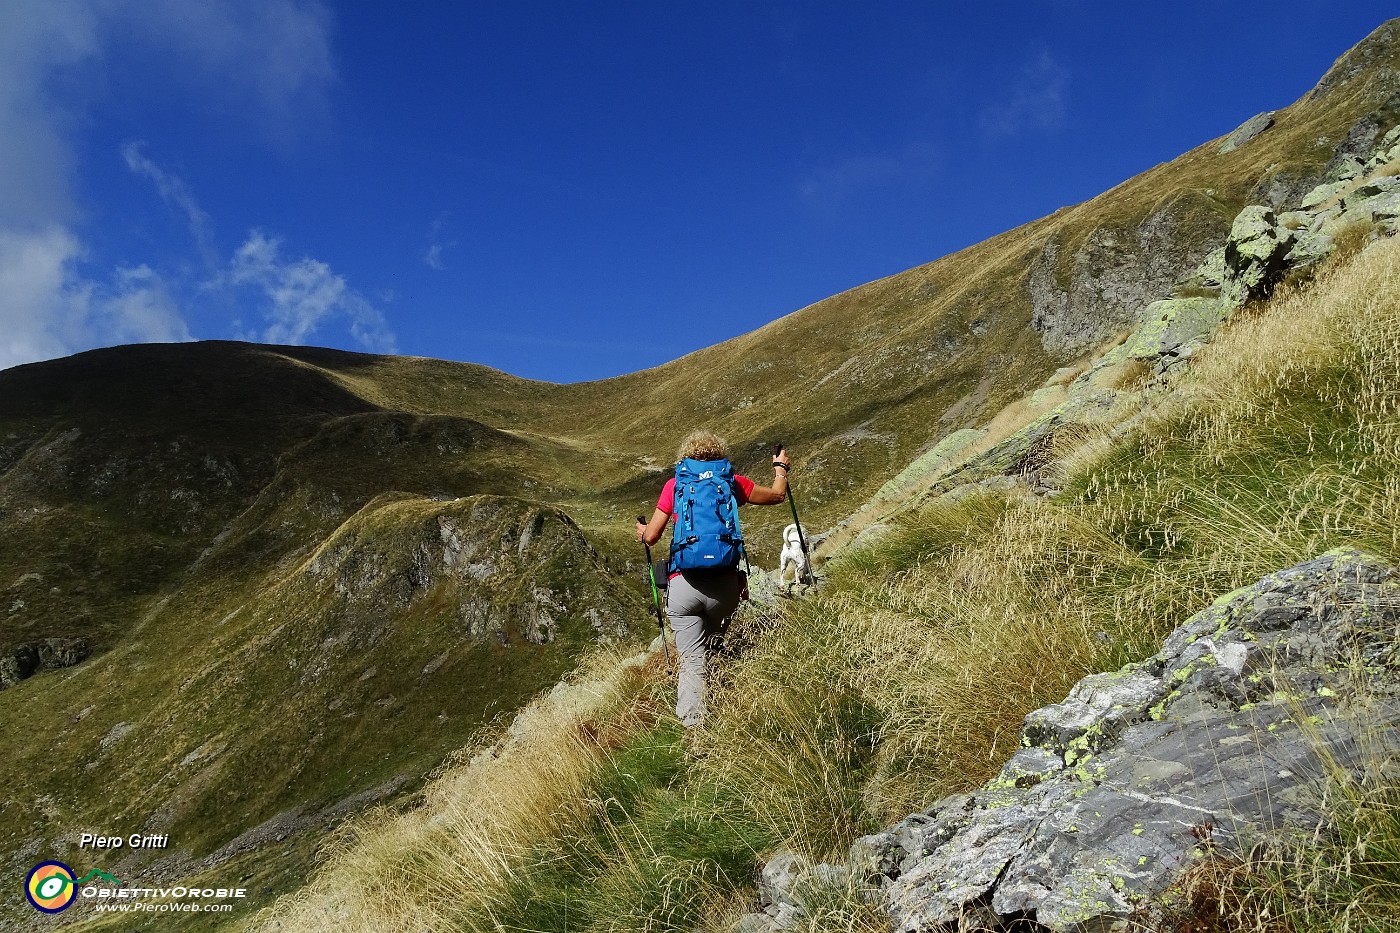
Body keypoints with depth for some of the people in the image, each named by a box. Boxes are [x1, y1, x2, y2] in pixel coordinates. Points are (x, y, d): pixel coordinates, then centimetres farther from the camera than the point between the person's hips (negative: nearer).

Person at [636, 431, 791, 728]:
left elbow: (651, 537, 6)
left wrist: (642, 532, 29)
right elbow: (777, 495, 22)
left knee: (692, 661, 0)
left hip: (683, 584, -1)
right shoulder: (731, 482, 8)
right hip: (723, 585, 1)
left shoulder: (674, 486, 6)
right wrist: (780, 468, 41)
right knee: (712, 652, 17)